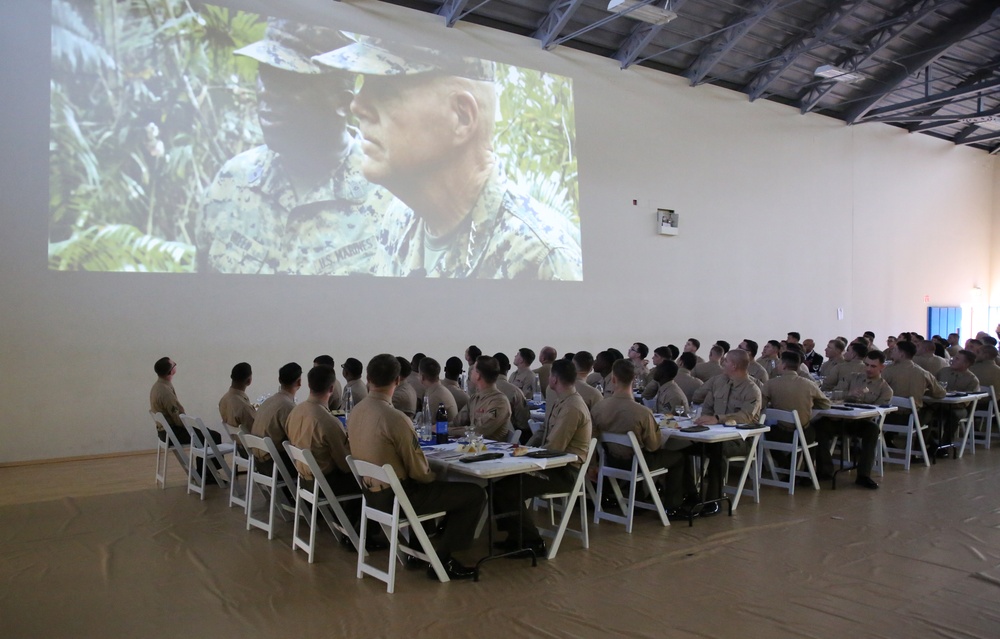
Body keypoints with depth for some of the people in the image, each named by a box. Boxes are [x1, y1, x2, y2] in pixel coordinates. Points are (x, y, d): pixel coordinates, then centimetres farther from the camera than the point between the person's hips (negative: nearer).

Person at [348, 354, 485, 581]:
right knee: (476, 494, -2)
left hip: (371, 492, 9)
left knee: (438, 485, 31)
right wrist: (433, 476, 5)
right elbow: (419, 472, -19)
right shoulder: (396, 419, -25)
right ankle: (441, 559, 6)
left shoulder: (355, 411, -1)